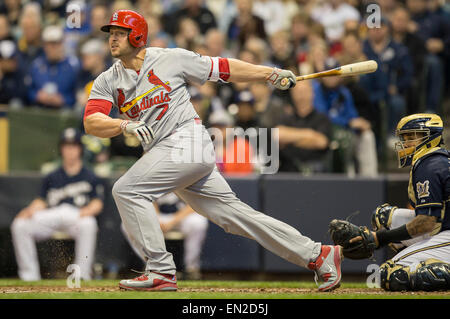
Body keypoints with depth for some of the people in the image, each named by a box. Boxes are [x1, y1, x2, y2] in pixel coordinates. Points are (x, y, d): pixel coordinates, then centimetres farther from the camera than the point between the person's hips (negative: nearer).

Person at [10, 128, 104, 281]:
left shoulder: (90, 178, 17)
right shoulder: (51, 178, 25)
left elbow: (98, 203, 6)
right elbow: (41, 201, 17)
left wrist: (87, 211, -18)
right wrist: (30, 210, -6)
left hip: (77, 215, -3)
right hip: (51, 215, 3)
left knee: (88, 224, -41)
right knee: (19, 225, -22)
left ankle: (82, 275, -34)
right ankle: (29, 276, -18)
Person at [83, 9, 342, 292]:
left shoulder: (171, 59, 0)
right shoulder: (108, 81, 12)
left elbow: (222, 69, 6)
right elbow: (92, 123, -2)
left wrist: (272, 74, 3)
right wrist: (125, 125, -21)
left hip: (187, 140, -6)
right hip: (163, 152, 6)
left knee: (127, 190, -18)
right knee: (235, 214, 5)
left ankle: (161, 271, -14)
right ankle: (317, 255, 9)